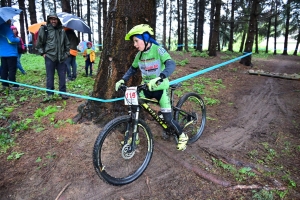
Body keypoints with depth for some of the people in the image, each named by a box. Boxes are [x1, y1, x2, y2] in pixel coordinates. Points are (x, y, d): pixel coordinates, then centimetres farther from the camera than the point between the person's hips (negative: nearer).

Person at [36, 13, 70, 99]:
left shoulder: (62, 31, 10)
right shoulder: (44, 29, 0)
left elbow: (67, 44, 19)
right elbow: (39, 43, 4)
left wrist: (66, 53, 12)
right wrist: (42, 53, -1)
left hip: (61, 58, 3)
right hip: (49, 57, -3)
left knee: (62, 76, 4)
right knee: (50, 76, 3)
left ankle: (63, 92, 14)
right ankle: (50, 94, 12)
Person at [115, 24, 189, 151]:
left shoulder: (158, 50, -18)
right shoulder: (139, 54, 1)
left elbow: (171, 65, -32)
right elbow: (133, 69, 14)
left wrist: (159, 78, -49)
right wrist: (122, 80, 0)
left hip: (160, 88, -5)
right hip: (146, 88, 6)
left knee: (168, 118, -4)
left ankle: (182, 137, 23)